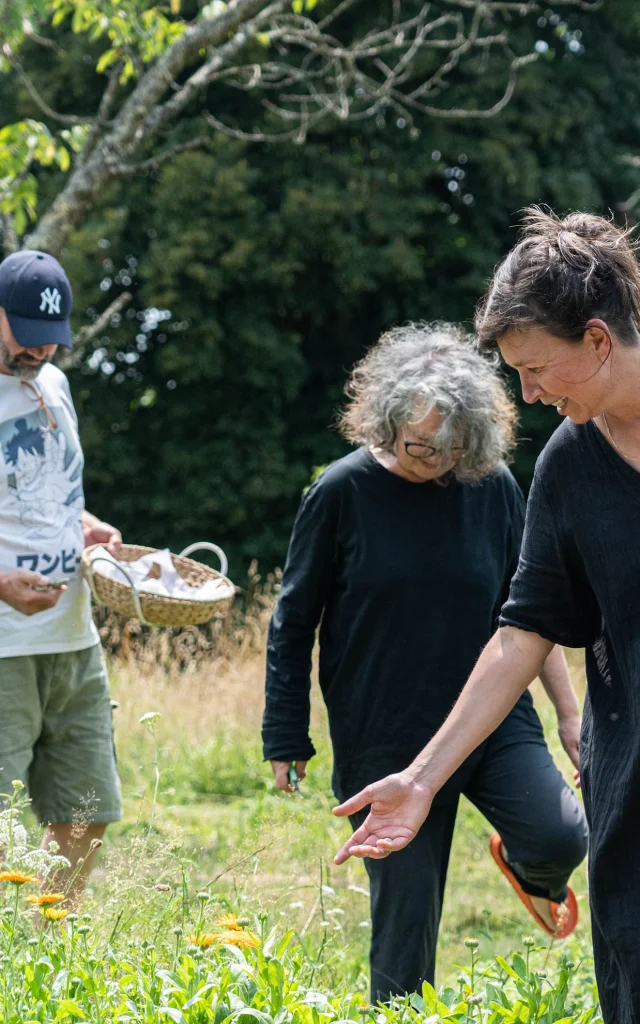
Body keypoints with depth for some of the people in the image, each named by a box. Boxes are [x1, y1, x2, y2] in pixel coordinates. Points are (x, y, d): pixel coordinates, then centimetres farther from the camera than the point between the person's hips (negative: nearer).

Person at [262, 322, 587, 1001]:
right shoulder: (343, 493, -8)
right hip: (383, 738, -1)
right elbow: (293, 622, 0)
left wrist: (569, 713, 11)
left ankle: (528, 871, 18)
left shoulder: (493, 487, -1)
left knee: (560, 837, -18)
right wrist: (286, 740, 1)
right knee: (405, 903, 1)